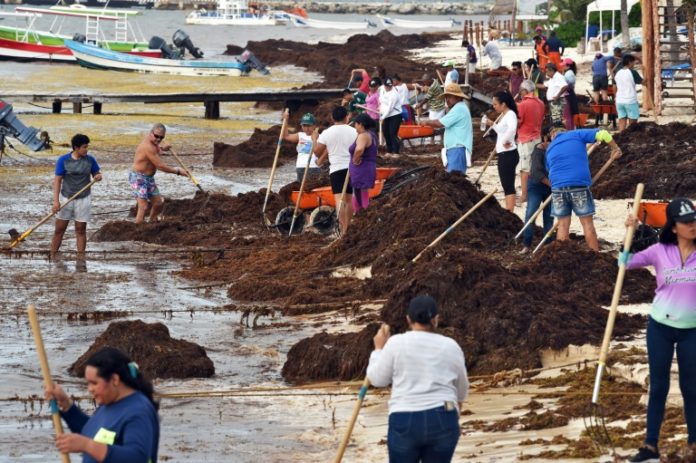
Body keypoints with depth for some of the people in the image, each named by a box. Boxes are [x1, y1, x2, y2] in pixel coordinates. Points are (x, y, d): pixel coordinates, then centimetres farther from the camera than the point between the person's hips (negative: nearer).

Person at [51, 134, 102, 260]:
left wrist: (98, 176, -17)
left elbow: (97, 174, 9)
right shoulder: (63, 160, -8)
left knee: (81, 230, 5)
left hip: (83, 199, 1)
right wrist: (56, 201, -17)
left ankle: (81, 257, 10)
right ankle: (52, 256, 11)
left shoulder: (90, 160, -2)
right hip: (66, 198, -1)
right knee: (59, 229, 4)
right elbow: (57, 180, -9)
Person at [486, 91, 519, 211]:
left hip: (508, 154, -10)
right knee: (506, 185, 13)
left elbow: (512, 129, -37)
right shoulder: (503, 115, 14)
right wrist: (493, 124, 17)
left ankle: (509, 213, -13)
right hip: (503, 154, 10)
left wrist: (506, 141, -26)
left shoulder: (510, 114, -16)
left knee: (508, 185, -11)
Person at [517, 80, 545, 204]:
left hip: (525, 139, -7)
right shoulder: (540, 103, 7)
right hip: (537, 138, 7)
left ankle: (524, 195, -6)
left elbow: (517, 123, -13)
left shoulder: (523, 104, -16)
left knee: (525, 168, -5)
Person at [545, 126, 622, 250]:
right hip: (579, 185, -3)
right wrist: (615, 148, 14)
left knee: (563, 224, 8)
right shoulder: (576, 135, 9)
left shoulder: (550, 149, 21)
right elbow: (602, 134, 0)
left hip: (557, 188, 3)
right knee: (587, 223, 5)